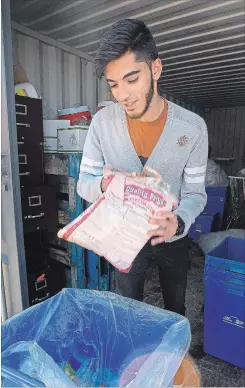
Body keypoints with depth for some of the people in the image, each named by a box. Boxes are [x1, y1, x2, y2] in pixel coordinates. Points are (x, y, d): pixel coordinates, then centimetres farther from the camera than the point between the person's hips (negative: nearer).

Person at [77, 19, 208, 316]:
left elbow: (195, 193, -14)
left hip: (173, 237, 1)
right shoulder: (102, 122, -18)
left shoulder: (192, 127, -21)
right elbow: (83, 182, -11)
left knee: (176, 308, 28)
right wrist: (104, 186, -36)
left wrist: (179, 221, -37)